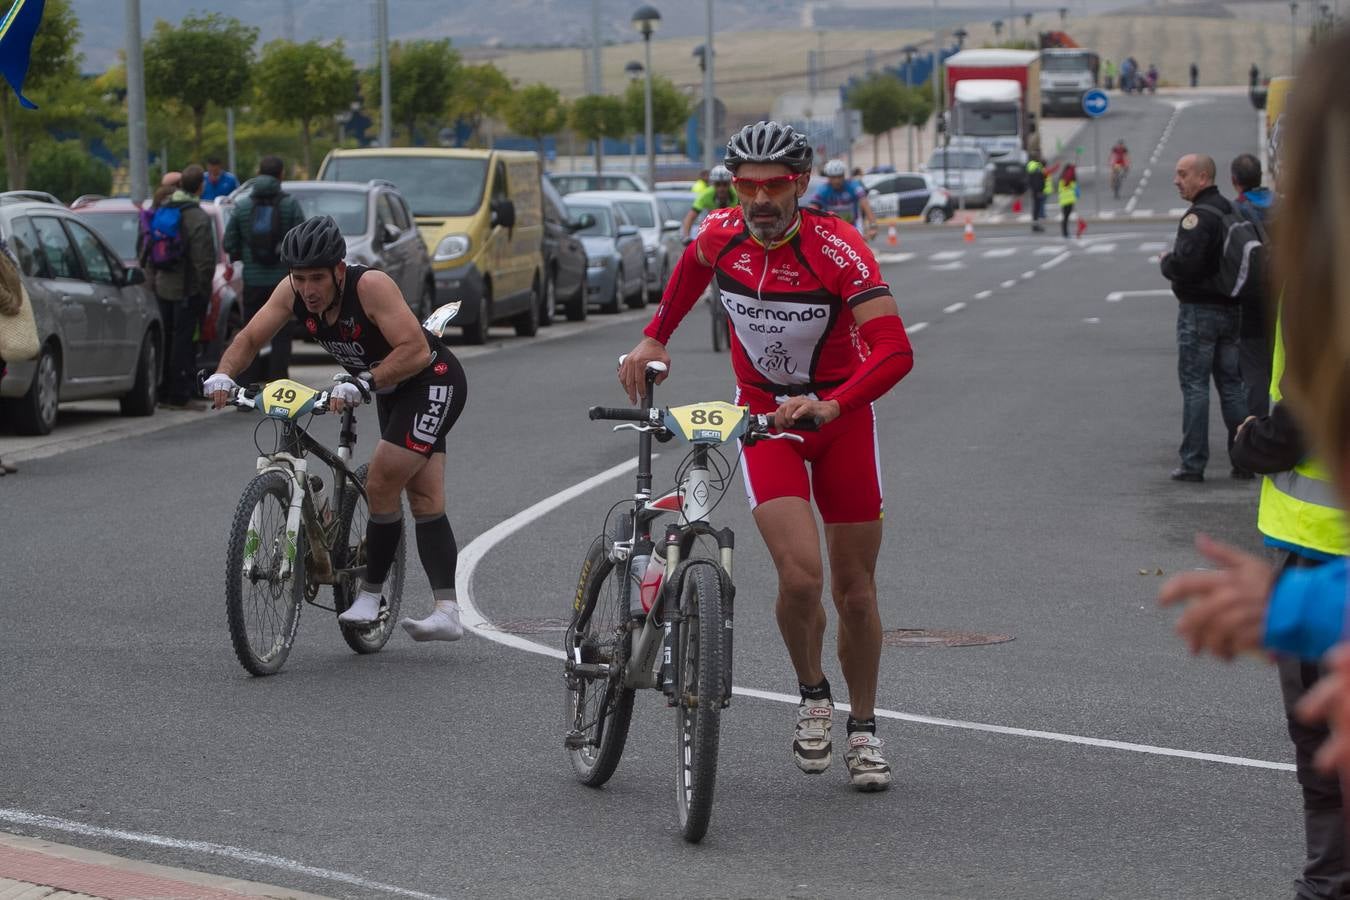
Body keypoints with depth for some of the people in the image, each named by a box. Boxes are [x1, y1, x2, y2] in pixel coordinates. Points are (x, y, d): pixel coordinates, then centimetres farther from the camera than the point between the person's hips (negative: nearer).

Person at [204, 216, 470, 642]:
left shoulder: (370, 286, -32)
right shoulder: (291, 292, -12)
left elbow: (416, 350, -38)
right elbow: (250, 338, -6)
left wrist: (362, 383, -47)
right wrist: (223, 374, -24)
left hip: (432, 381, -8)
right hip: (391, 392, 8)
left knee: (382, 482, -16)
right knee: (425, 499, 5)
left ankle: (371, 593, -1)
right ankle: (448, 612, 5)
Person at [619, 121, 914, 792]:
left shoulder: (838, 249, -24)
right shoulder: (722, 234, -13)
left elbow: (895, 351, -34)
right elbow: (695, 263, 15)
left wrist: (830, 406, -47)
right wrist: (654, 338, 11)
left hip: (840, 415, -1)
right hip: (762, 414, 1)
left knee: (855, 588, 6)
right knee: (800, 575, -19)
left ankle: (863, 729, 26)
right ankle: (812, 697, 8)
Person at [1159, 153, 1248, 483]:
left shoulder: (1198, 217, -17)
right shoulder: (1230, 211, 11)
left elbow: (1184, 264, -27)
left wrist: (1166, 262, -5)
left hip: (1199, 310, -8)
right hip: (1230, 308, 8)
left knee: (1194, 385, -3)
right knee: (1231, 384, 12)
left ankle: (1193, 463, -2)